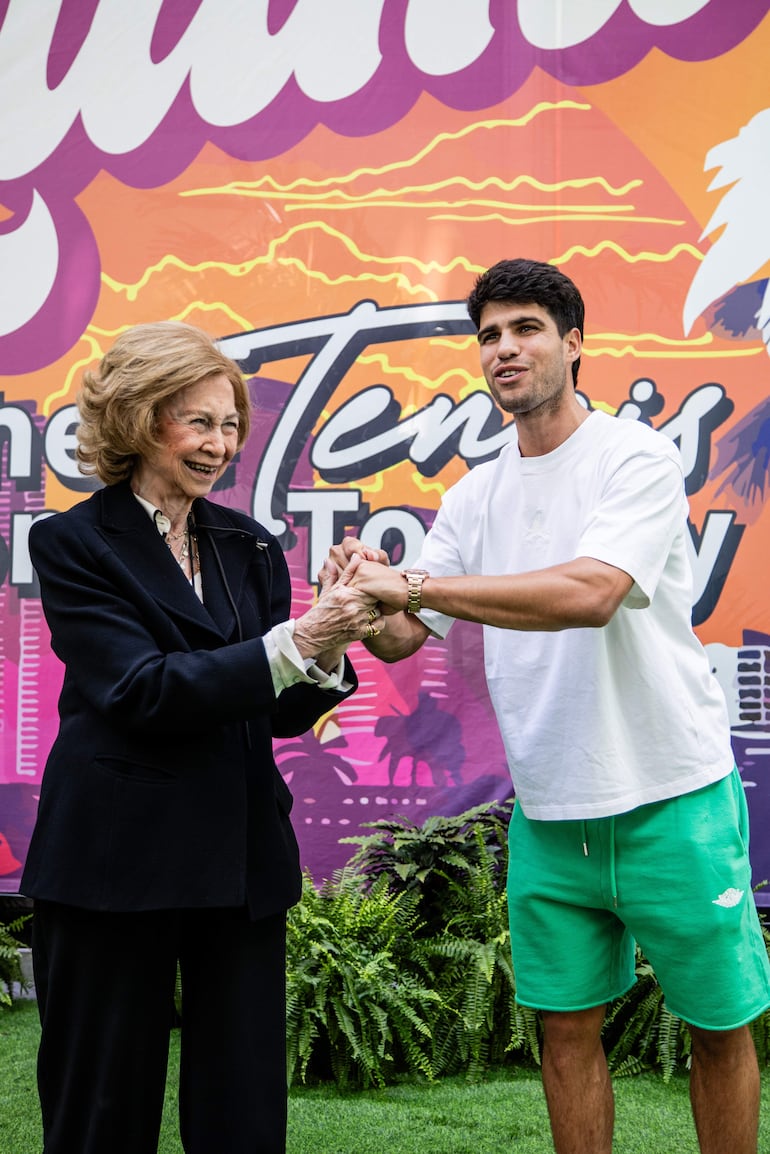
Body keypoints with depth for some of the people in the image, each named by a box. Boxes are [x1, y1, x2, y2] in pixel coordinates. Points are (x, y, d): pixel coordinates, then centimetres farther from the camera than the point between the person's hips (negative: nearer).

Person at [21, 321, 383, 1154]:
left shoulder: (250, 547, 10)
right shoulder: (74, 543, -4)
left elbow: (282, 712, 7)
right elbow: (139, 689, -16)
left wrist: (327, 654, -15)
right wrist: (293, 641, -24)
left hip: (241, 858, 4)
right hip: (115, 858, -4)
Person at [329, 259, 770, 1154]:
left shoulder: (636, 457, -10)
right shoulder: (474, 497, 6)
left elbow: (589, 593, -26)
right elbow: (402, 638, 6)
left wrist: (411, 582, -27)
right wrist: (366, 598, -18)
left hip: (672, 798, -4)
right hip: (549, 811, 4)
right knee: (567, 1028, 13)